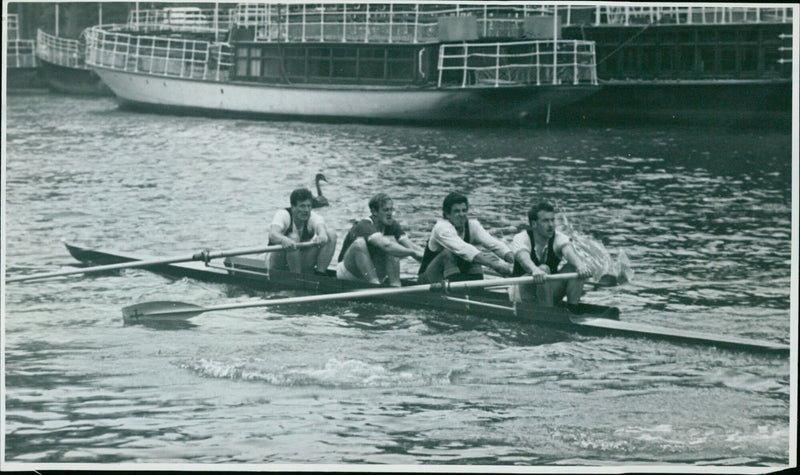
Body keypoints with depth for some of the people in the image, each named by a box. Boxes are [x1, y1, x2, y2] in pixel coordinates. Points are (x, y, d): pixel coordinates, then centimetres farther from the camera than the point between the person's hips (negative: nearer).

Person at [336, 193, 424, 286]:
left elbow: (409, 245, -14)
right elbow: (385, 246, -41)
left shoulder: (392, 226, -3)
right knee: (359, 243, -32)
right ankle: (374, 285, -40)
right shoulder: (364, 226, -25)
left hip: (373, 272, 6)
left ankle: (395, 285, -22)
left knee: (392, 240, -13)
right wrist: (413, 253, -46)